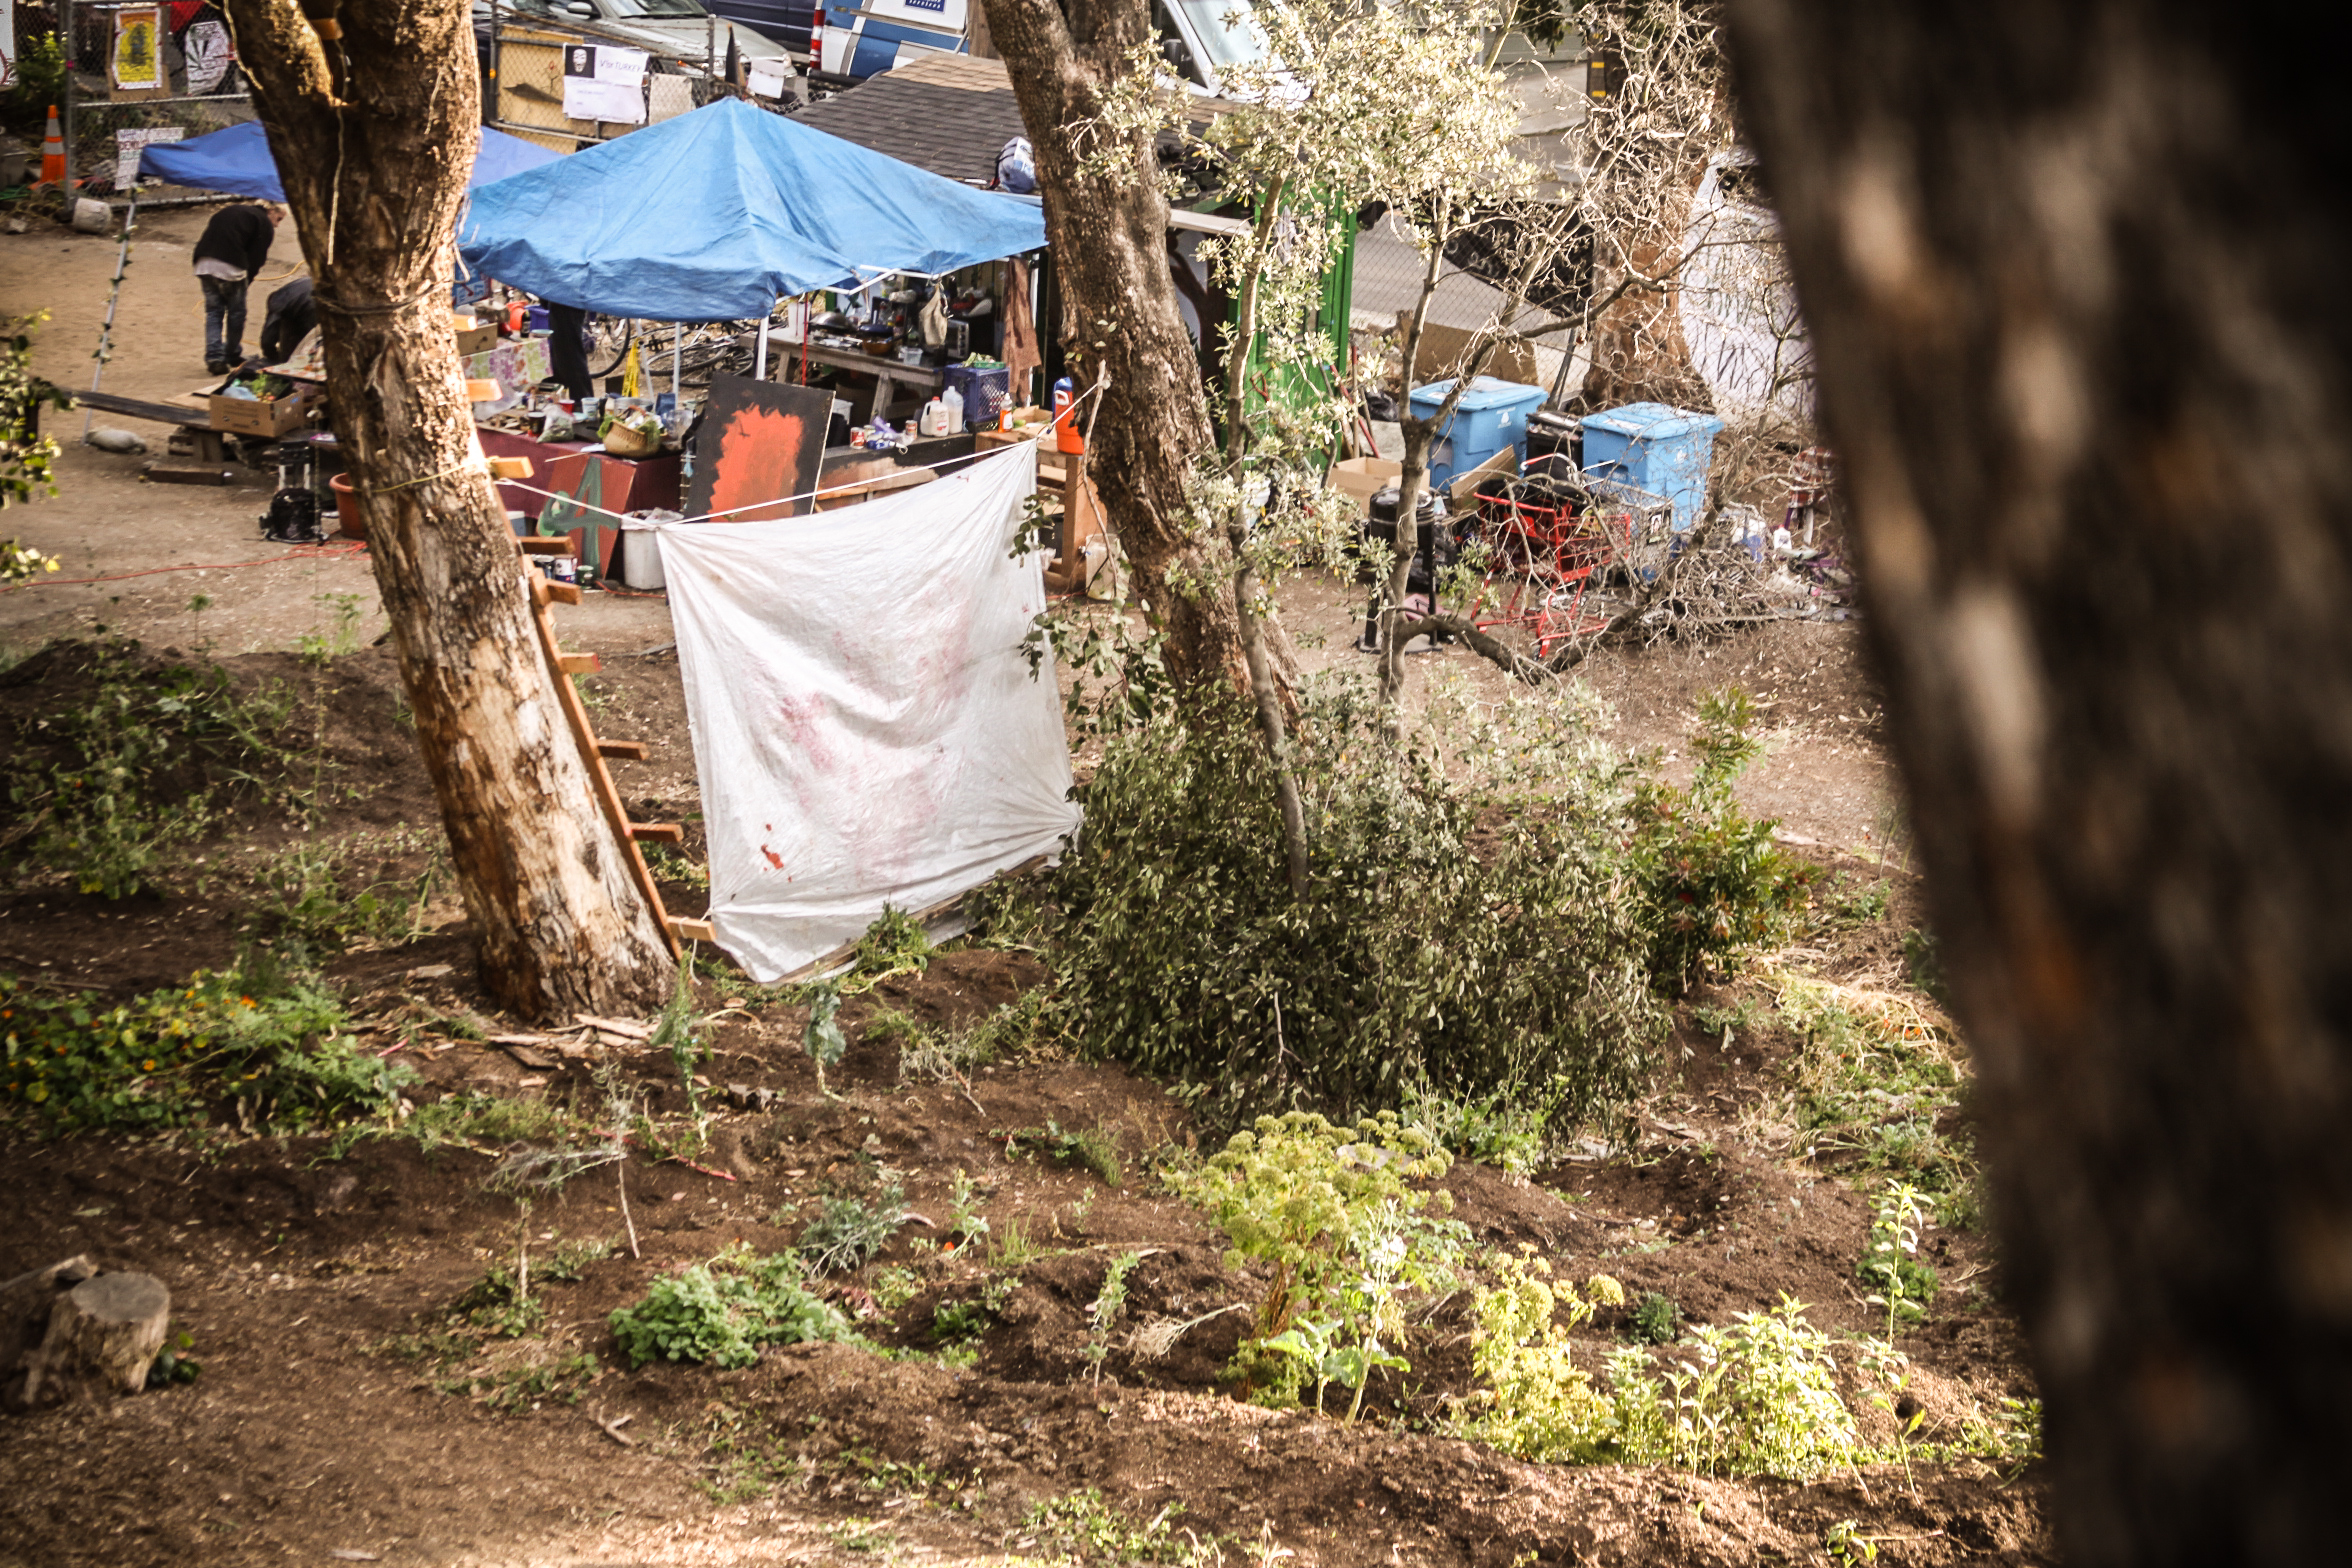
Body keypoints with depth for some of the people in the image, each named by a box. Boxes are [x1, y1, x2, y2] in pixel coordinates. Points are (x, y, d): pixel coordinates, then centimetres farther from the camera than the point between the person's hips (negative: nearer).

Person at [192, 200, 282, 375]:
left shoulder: (227, 211, 27)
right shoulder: (264, 224, 6)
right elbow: (256, 257, -1)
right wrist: (247, 281, 8)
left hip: (204, 264, 6)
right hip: (230, 267, -5)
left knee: (213, 311, 11)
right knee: (236, 312, 12)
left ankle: (214, 357, 0)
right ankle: (232, 355, 23)